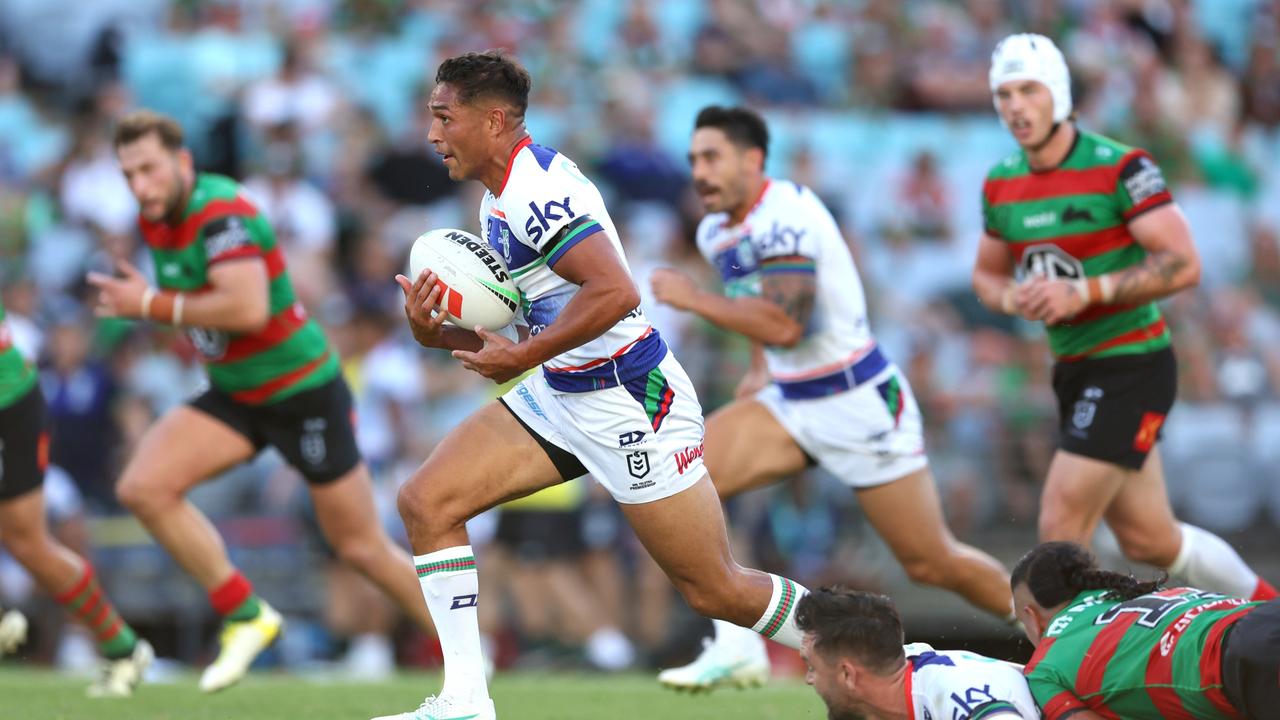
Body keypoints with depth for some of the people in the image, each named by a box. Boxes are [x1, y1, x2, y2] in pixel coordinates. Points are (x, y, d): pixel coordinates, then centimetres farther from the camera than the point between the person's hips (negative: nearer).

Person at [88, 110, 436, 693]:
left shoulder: (223, 214, -25)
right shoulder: (156, 219, 2)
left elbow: (248, 308, -38)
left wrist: (152, 305, -29)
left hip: (304, 393, -8)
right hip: (236, 396, 8)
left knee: (362, 548, 1)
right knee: (143, 488, -12)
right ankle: (244, 617, -2)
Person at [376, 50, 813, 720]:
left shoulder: (535, 190, -20)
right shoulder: (499, 196, 11)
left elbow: (615, 292, -33)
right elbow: (511, 332, 15)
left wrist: (522, 357, -24)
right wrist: (438, 332, -4)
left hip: (630, 400, -10)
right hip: (560, 395, 10)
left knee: (715, 590, -3)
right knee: (425, 501, -2)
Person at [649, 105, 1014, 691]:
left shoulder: (784, 215, -21)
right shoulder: (716, 233, 6)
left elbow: (784, 324, -31)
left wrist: (694, 299, -25)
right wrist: (760, 367, 14)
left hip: (861, 404, -8)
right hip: (789, 402, 8)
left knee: (930, 564, 0)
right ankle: (736, 650, -11)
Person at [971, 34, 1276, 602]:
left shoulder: (1120, 168, -15)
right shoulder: (1000, 185, 6)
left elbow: (1183, 264, -20)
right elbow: (987, 274, 18)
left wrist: (1085, 291, -26)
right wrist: (1014, 299, -6)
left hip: (1131, 366, -7)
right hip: (1074, 372, 7)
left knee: (1060, 527, -14)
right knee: (1150, 540, 13)